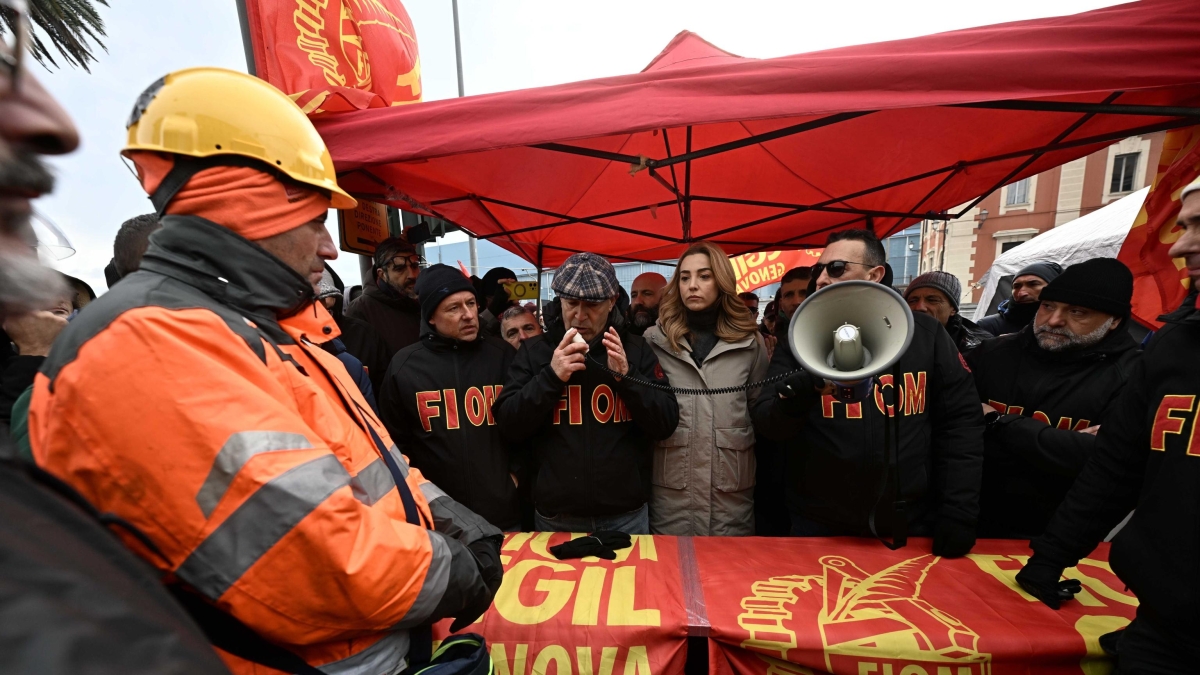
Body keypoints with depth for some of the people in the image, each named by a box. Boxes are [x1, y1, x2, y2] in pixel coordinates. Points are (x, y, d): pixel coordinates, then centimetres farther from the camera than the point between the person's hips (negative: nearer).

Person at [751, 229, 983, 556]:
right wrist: (796, 394, -29)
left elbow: (961, 422, 1)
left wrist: (959, 512, -4)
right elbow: (765, 423, -8)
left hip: (909, 527, 1)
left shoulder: (925, 334, -1)